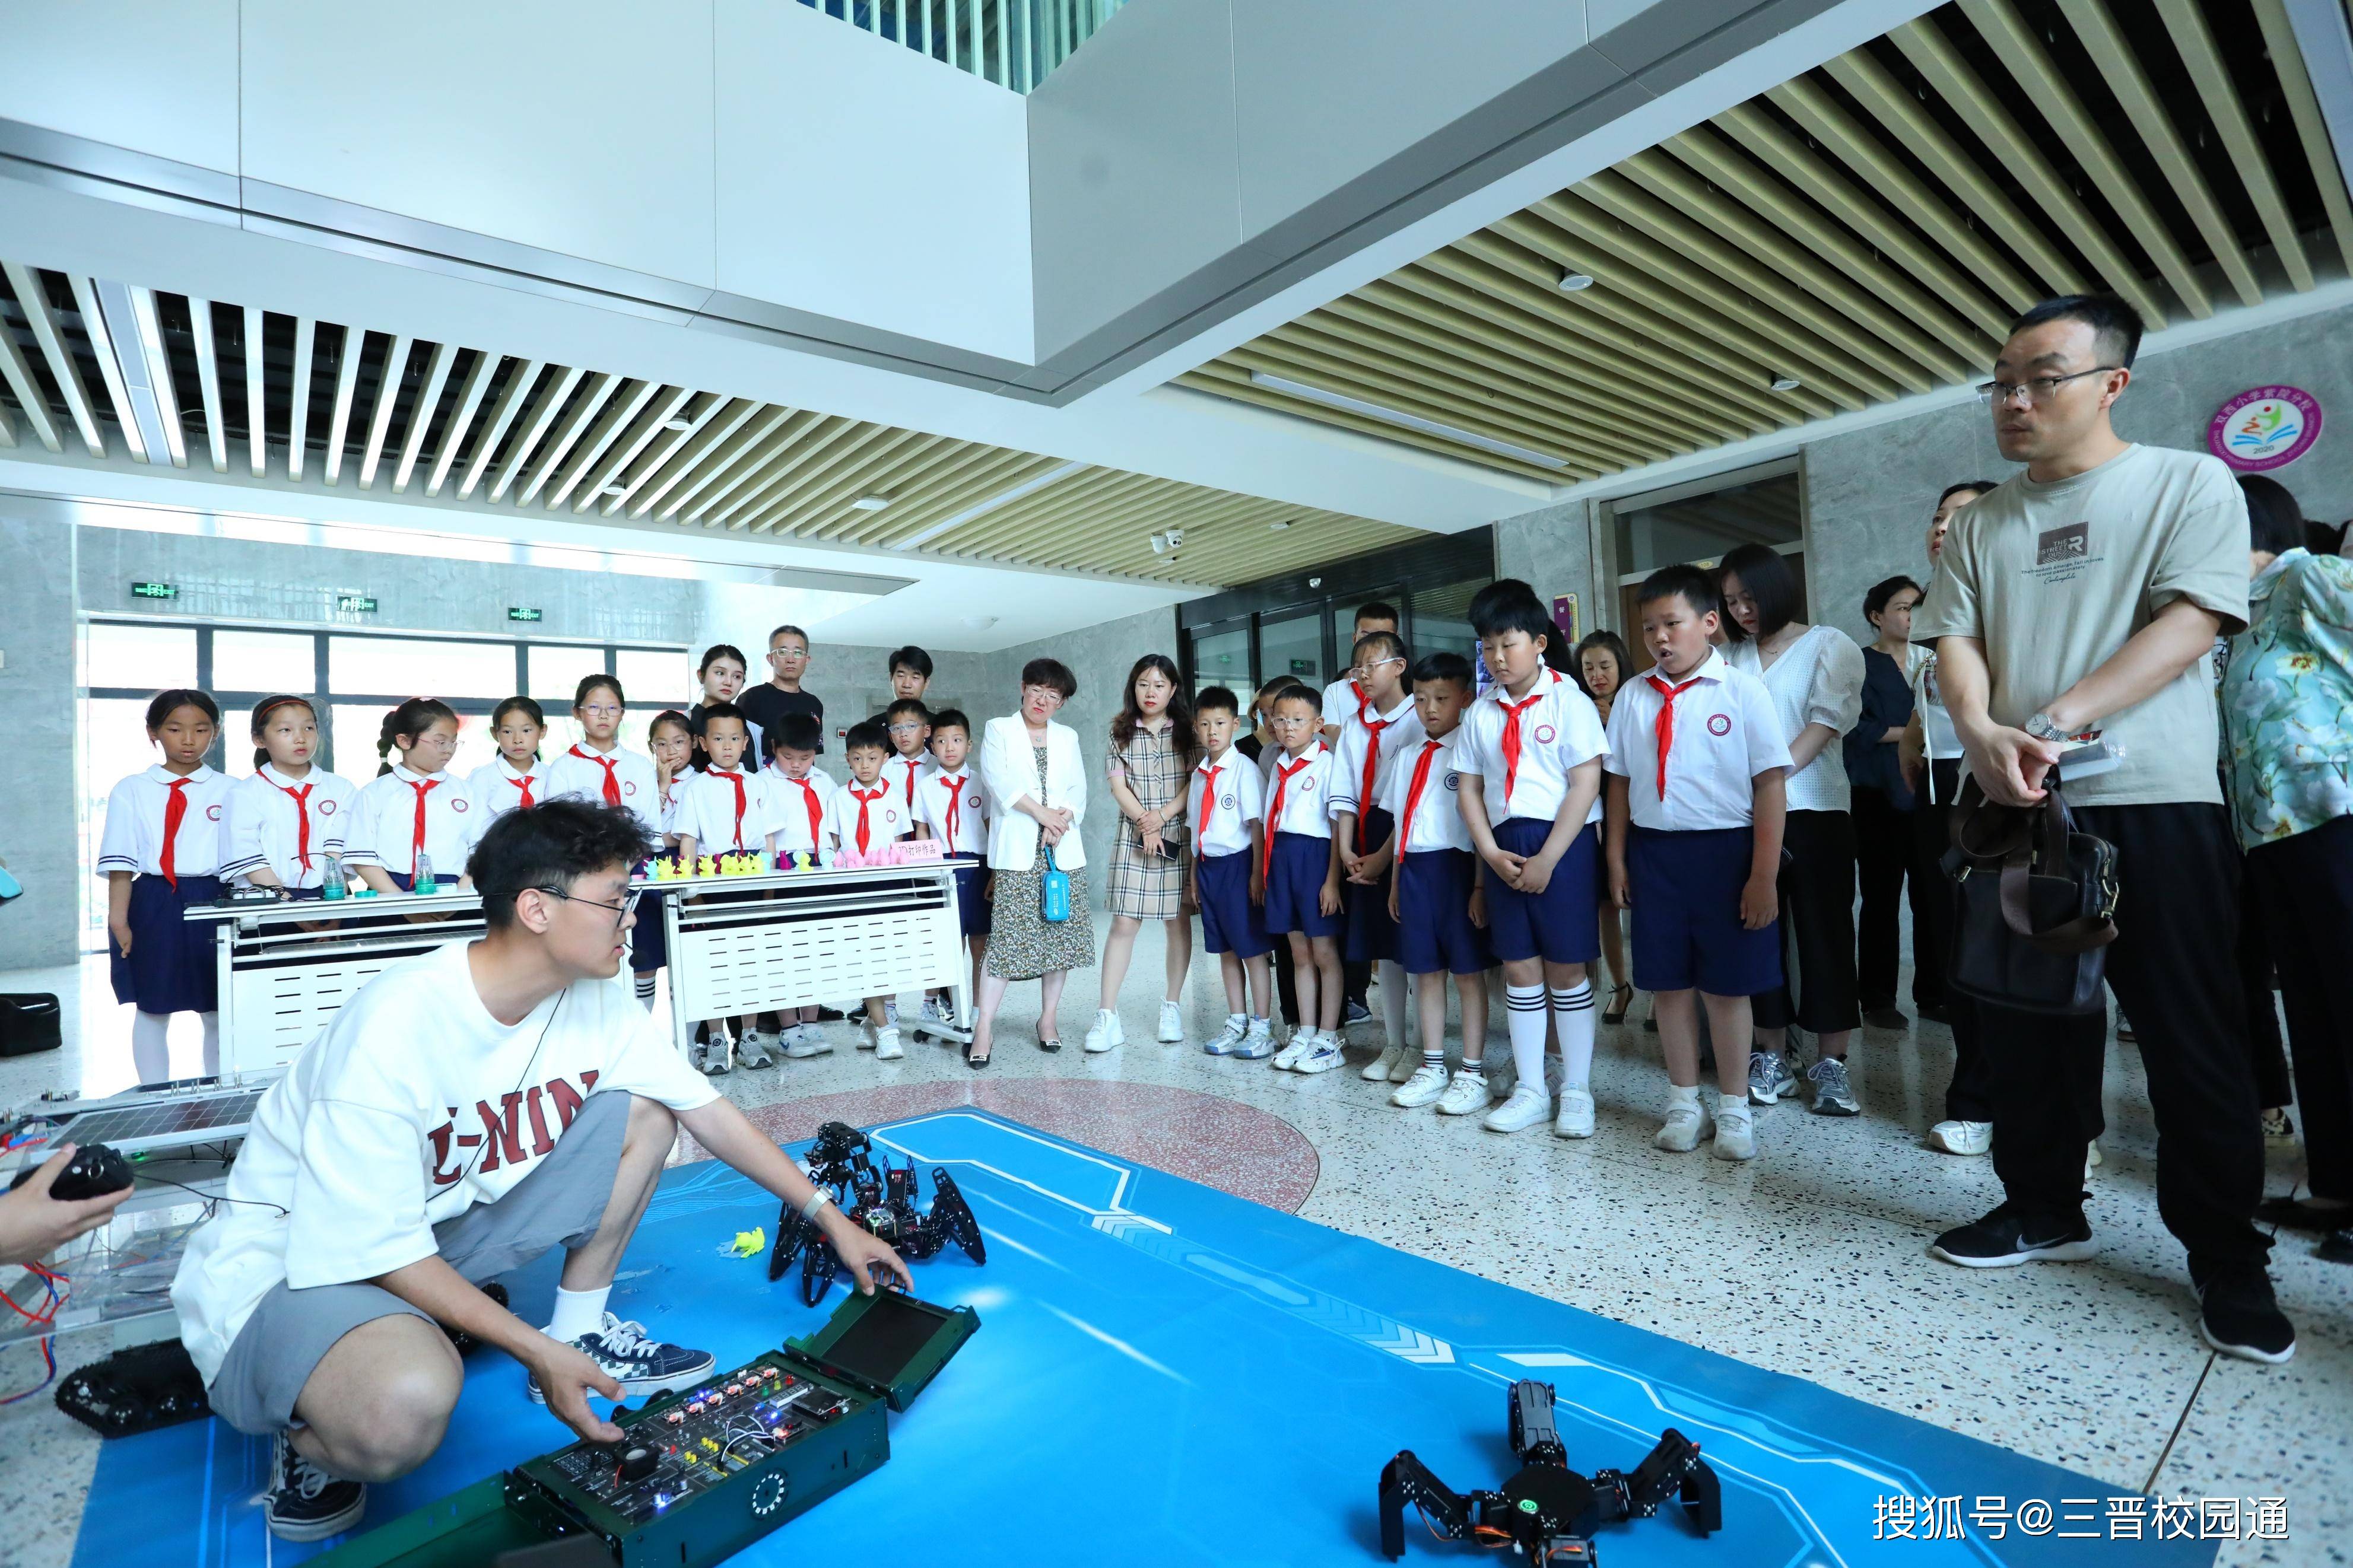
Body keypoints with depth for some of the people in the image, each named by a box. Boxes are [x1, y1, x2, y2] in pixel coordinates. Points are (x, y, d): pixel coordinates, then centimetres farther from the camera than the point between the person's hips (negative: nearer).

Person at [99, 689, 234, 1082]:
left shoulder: (229, 792, 4)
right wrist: (119, 919, -9)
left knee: (219, 1012, 7)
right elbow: (120, 862, -2)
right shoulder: (131, 791, 3)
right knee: (152, 1010, 9)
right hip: (153, 906, 0)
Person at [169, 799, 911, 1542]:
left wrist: (830, 1218, -2)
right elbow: (375, 1247, -24)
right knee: (406, 1403, -37)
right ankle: (311, 1435, 0)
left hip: (445, 1221, 7)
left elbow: (708, 1111, -4)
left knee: (642, 1111, -6)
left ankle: (581, 1328, 7)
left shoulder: (593, 1001, -11)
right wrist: (535, 1351, -22)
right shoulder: (396, 1026, -31)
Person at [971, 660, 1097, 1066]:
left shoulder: (1067, 738, 18)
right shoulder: (998, 729, 9)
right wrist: (1041, 813, -13)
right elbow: (998, 778, -6)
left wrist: (1062, 819, -11)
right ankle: (983, 1026, -4)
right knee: (1006, 937, -9)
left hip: (1062, 850, 4)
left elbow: (1078, 789, 9)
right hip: (1016, 850, -4)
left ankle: (1049, 1018, 16)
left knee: (1060, 934, 4)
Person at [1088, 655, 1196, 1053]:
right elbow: (1118, 786, 2)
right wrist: (1144, 822, -11)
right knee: (1123, 923, -4)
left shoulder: (1187, 731, 5)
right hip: (1133, 837, 0)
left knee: (1178, 921, 5)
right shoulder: (1121, 732, 7)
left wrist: (1162, 816, -14)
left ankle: (1173, 1008, 18)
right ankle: (1107, 1016, -1)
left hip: (1179, 836, 0)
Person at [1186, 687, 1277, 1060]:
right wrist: (1195, 873, 15)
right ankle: (1236, 1024, 25)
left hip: (1238, 864, -7)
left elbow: (1257, 823, -12)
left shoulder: (1244, 769, -10)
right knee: (1226, 951, 14)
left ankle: (1262, 1028, 11)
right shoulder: (1200, 774, 11)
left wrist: (1257, 873, -15)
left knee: (1253, 949, 1)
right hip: (1209, 866, 7)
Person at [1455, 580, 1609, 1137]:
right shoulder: (1481, 712, 8)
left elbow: (1585, 785, -11)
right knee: (1519, 969, 9)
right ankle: (1530, 1091, 20)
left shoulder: (1568, 700, -6)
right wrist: (1492, 853, -6)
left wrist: (1547, 859, -15)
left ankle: (1577, 1091, 17)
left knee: (1566, 970, 3)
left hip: (1563, 845, -4)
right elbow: (1470, 788, 8)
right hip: (1505, 849, 4)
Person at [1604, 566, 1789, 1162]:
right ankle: (1683, 1103, 27)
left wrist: (1765, 874, -9)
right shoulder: (1633, 697, 5)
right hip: (1654, 850, 3)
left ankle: (1734, 1108, 25)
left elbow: (1770, 783, -6)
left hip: (1725, 849, -3)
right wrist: (1616, 857, 7)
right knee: (1668, 982, 10)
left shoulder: (1742, 690, -5)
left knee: (1727, 985, 7)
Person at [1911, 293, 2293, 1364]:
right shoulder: (1982, 524, 13)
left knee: (2192, 1036, 3)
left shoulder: (2189, 484, 2)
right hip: (2018, 810, 4)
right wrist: (1983, 732, -17)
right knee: (2029, 1022, 10)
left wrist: (2059, 722, -22)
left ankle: (2227, 1257, 18)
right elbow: (1954, 642, 4)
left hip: (2154, 805, -3)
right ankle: (2044, 1208, 25)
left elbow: (2189, 624, -10)